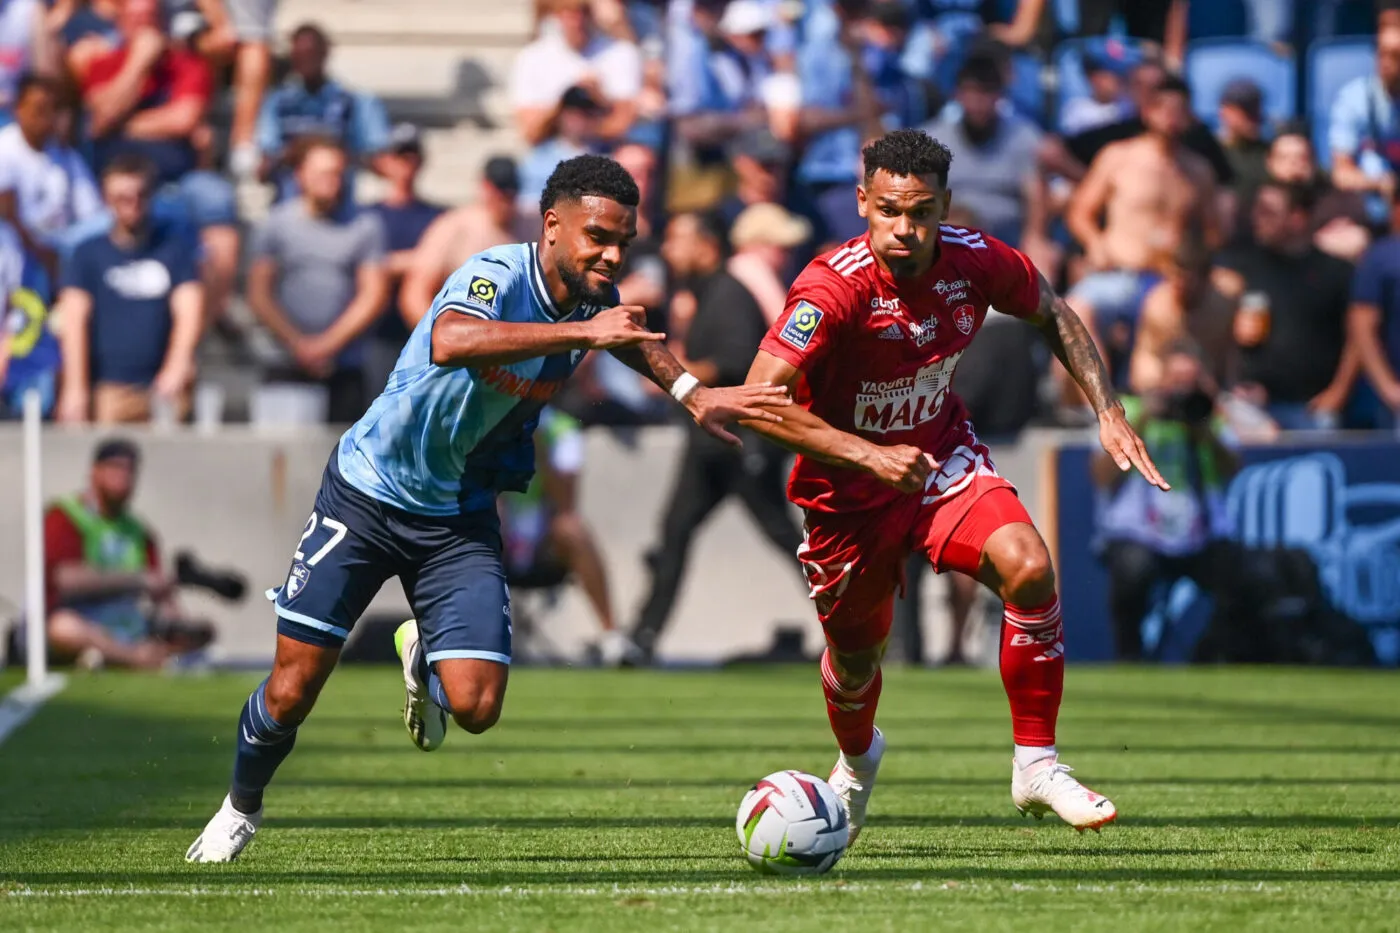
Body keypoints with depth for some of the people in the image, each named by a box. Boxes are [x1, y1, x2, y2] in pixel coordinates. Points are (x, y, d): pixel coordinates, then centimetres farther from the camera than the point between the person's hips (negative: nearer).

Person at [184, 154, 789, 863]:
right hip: (368, 491, -4)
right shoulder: (497, 276, -27)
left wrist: (692, 393, 4)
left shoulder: (596, 301, -7)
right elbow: (450, 343, -51)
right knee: (292, 691, -2)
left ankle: (423, 653, 25)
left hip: (459, 517, 4)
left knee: (476, 708, -12)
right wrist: (583, 333, -53)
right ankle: (240, 807, 29)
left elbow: (637, 342, 19)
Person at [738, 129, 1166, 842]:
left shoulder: (976, 261, -16)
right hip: (848, 489, -2)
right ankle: (857, 761, 53)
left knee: (1028, 567, -25)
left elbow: (1051, 313, 6)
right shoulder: (835, 287, -30)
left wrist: (1108, 412, -3)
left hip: (942, 457, 2)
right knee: (856, 659, 14)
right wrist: (867, 455, -40)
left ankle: (1036, 766, -11)